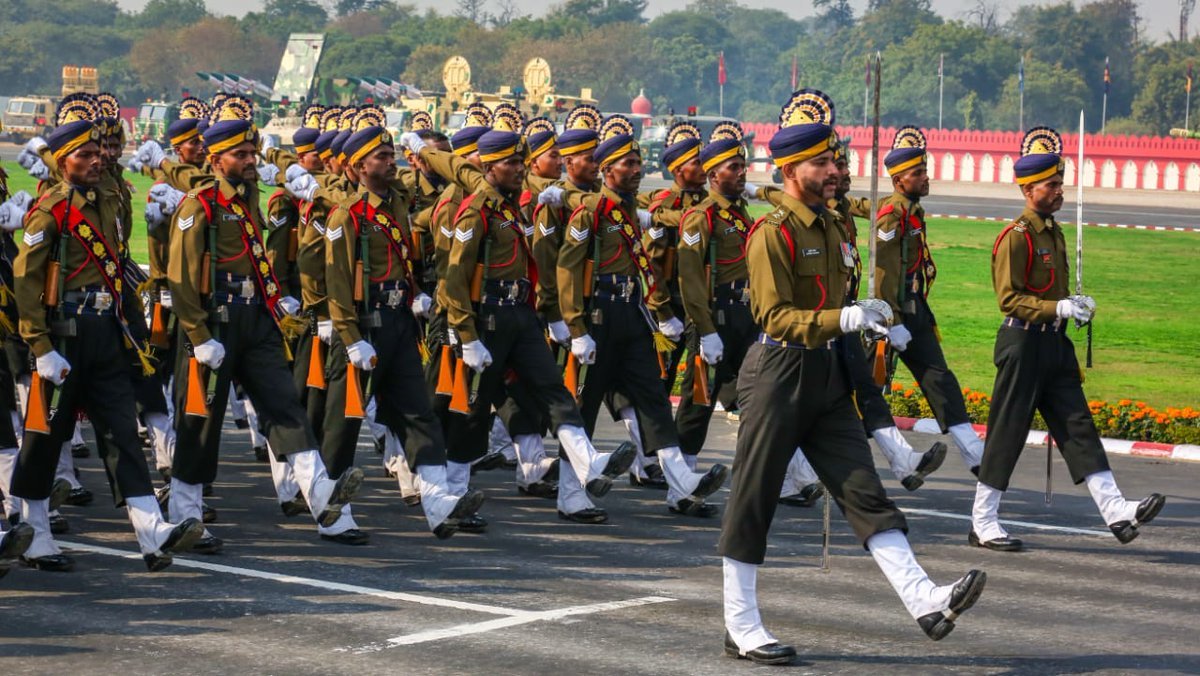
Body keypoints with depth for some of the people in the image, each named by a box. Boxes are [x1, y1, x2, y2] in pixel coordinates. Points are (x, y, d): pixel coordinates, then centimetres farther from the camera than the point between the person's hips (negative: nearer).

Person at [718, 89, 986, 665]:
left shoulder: (832, 228, 15)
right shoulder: (773, 233, -12)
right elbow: (778, 318, -19)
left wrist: (867, 319, 13)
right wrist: (843, 319, -28)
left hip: (828, 378, 8)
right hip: (779, 374, -8)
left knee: (864, 492, -2)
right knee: (752, 503, 1)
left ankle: (924, 600, -12)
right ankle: (740, 628, 7)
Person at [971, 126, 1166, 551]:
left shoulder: (1054, 233, 15)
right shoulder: (1015, 237, -13)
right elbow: (1009, 300, -18)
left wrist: (1076, 305, 7)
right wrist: (1060, 309, -23)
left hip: (1055, 344, 8)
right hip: (1023, 344, -8)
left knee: (1078, 426, 2)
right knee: (1007, 434, -2)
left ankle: (1116, 511, -3)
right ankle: (983, 524, 5)